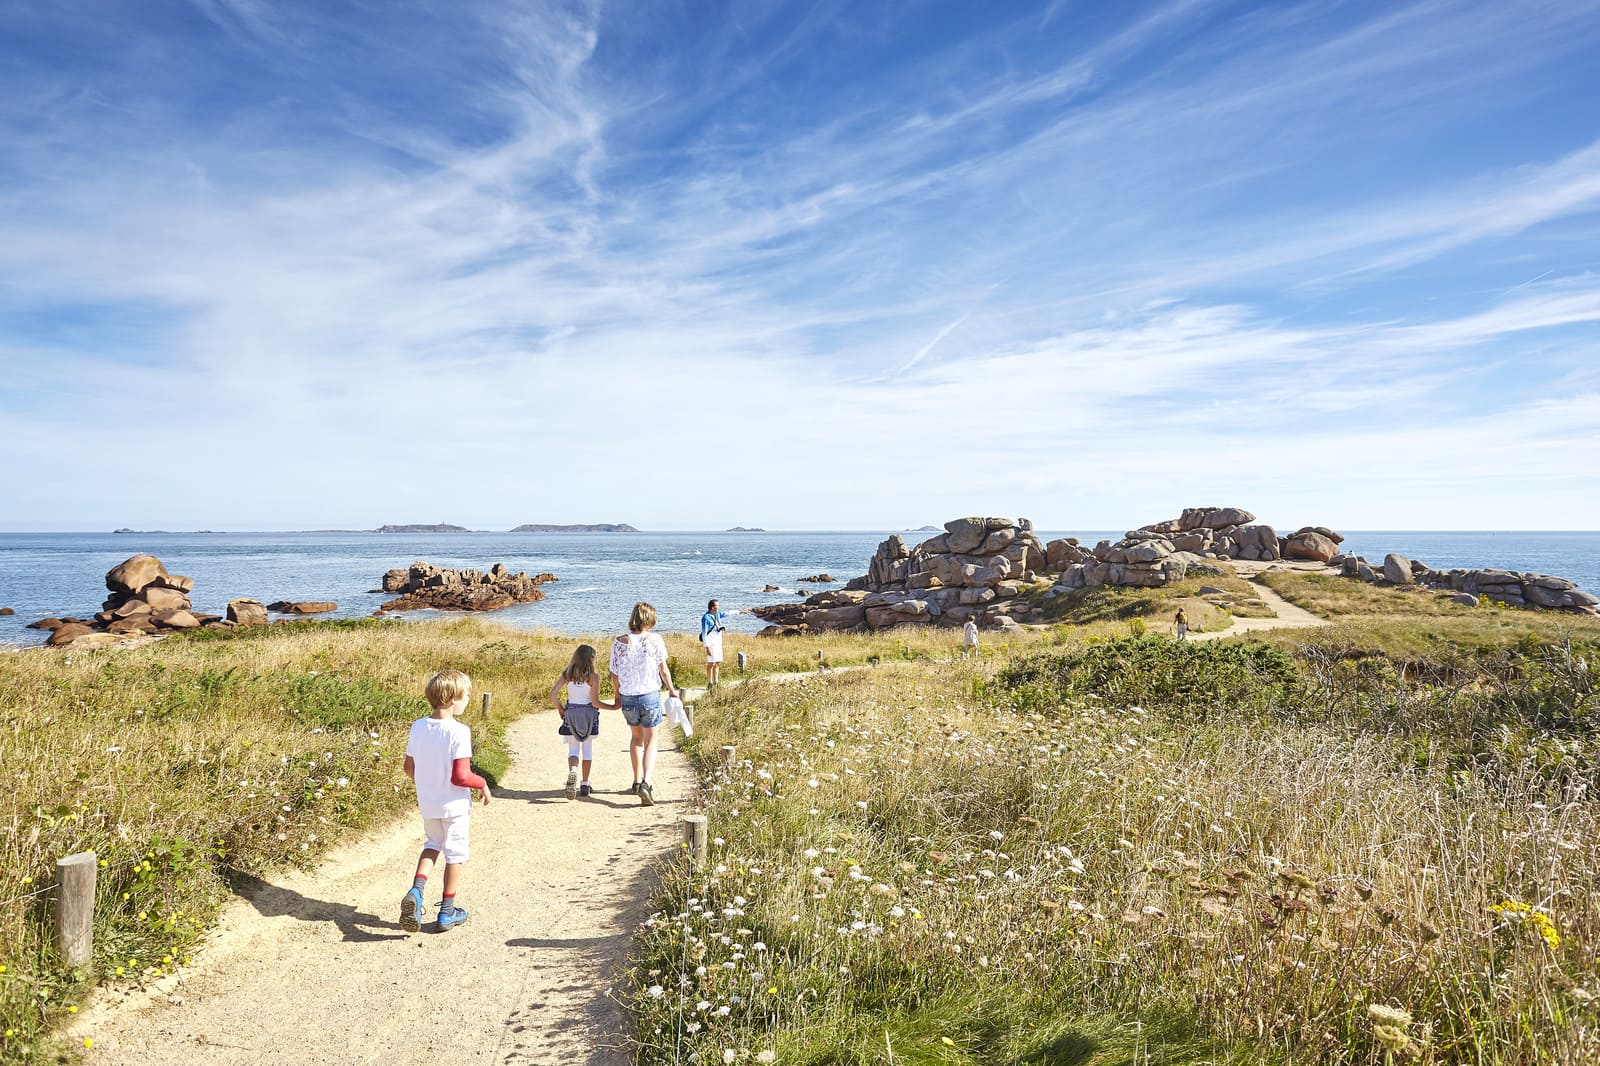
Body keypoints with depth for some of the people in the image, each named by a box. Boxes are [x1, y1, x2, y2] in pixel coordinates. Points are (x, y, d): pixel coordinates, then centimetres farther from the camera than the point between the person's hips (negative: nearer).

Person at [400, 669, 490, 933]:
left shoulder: (417, 727, -4)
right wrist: (482, 784, -8)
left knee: (432, 845, 26)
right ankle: (447, 912, 21)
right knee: (454, 854, 11)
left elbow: (409, 767, 4)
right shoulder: (459, 732, -23)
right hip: (454, 804, -5)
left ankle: (416, 890, 4)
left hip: (427, 803, 6)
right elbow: (460, 776, -26)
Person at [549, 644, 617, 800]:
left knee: (573, 748, 7)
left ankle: (572, 771, -25)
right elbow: (595, 702, -14)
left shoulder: (567, 674, -1)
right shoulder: (593, 677, -11)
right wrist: (613, 707, -2)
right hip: (588, 715, -2)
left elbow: (553, 694, -6)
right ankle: (585, 785, 16)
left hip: (571, 713, 2)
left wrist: (560, 709, 9)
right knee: (587, 749, 13)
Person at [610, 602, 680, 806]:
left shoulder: (619, 643, -8)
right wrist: (671, 689, 12)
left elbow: (615, 675, -2)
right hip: (650, 695, -2)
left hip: (628, 697, 2)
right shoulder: (655, 640, -11)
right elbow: (663, 671, -4)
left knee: (636, 737, 23)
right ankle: (646, 782, -11)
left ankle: (637, 780, 30)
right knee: (650, 741, 8)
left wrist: (617, 695, 16)